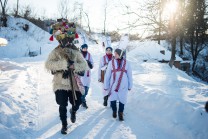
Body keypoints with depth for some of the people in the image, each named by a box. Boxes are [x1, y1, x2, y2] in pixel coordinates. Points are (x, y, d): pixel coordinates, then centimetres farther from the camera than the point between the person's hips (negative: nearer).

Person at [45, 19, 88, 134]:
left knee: (77, 103, 10)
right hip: (60, 83, -2)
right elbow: (48, 64, -19)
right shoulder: (55, 52, -4)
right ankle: (64, 125, 23)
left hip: (74, 83, 2)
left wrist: (74, 66, -24)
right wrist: (65, 63, -29)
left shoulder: (76, 52, 2)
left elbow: (85, 65, -4)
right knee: (63, 106, 0)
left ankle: (73, 111, 47)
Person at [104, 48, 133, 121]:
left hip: (123, 85, 0)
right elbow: (107, 75, 2)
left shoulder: (126, 63, -1)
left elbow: (129, 75, 6)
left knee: (122, 99, 6)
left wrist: (130, 86, 7)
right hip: (113, 85, 0)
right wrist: (106, 86, 2)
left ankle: (120, 113, 27)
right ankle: (114, 111, 30)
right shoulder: (111, 62, -1)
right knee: (112, 99, 3)